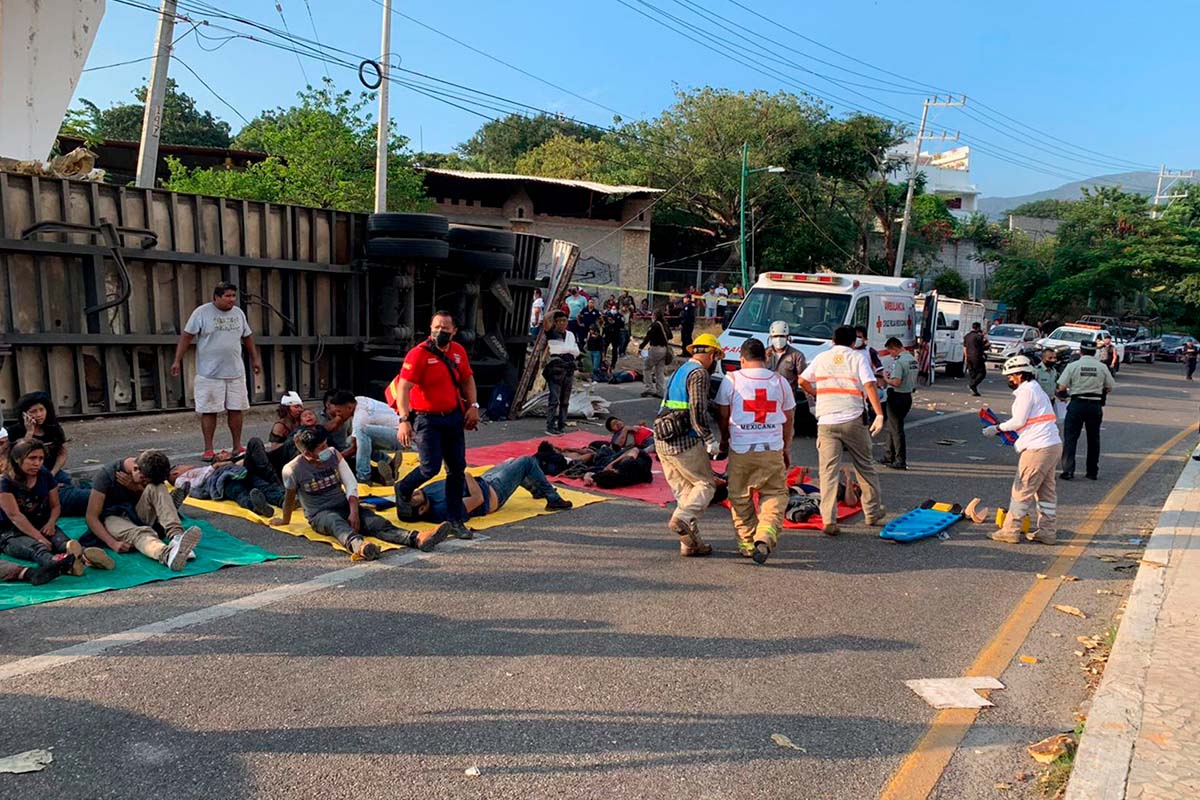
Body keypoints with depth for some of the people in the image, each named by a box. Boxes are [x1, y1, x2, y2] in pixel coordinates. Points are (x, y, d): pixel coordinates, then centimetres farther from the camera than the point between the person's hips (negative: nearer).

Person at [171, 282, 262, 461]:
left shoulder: (238, 313, 9)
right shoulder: (202, 313, -6)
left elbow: (248, 337, 20)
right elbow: (186, 336, -5)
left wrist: (255, 359, 20)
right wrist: (177, 360, -9)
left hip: (235, 372, 4)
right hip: (209, 373, -4)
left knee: (236, 409, 6)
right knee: (208, 411, 0)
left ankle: (237, 446, 16)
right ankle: (208, 449, 7)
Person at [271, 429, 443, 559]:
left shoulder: (334, 455, 1)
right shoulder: (293, 469, -9)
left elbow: (351, 484, -1)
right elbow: (290, 496, 7)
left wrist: (354, 511, -14)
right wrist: (285, 521, 21)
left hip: (344, 506, 4)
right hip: (320, 514, -4)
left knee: (377, 522, -24)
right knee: (338, 523, -40)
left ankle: (417, 539, -51)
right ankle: (358, 546, -76)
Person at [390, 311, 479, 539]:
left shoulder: (458, 351, 5)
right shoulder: (418, 354, -14)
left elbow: (467, 379, 20)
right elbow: (404, 388, -20)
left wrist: (473, 405, 7)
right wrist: (404, 420, -30)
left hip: (454, 417, 6)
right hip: (427, 419, -6)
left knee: (457, 468, 6)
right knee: (431, 466, -11)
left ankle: (456, 519, 18)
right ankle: (403, 490, 22)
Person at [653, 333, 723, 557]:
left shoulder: (679, 371, 21)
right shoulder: (699, 373, -8)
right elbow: (698, 411, -18)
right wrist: (711, 440, -13)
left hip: (662, 441, 9)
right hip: (685, 442, -9)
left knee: (683, 490, 12)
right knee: (706, 483, 3)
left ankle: (691, 542, 12)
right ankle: (682, 518, -18)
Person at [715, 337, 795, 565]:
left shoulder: (731, 379, -1)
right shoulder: (780, 381, 5)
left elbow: (723, 414, 6)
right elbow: (788, 418, 13)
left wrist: (724, 439, 24)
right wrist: (787, 448, 25)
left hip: (740, 450, -1)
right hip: (773, 450, 1)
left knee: (740, 498, 14)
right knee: (775, 495, 8)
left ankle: (747, 543, 20)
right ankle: (765, 538, -12)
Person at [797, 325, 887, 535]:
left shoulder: (822, 358, 11)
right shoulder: (858, 357, 3)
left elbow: (802, 381, 11)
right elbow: (870, 386, -9)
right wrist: (879, 415, -11)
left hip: (826, 422, 1)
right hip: (852, 421, -1)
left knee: (828, 471, -2)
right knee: (865, 466, 16)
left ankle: (829, 520, -9)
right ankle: (873, 513, 28)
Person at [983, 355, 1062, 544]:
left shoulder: (1026, 391, -10)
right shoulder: (1037, 390, 21)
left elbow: (1019, 420, -13)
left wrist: (998, 428, 0)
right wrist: (1012, 435, 11)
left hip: (1038, 448, -10)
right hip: (1054, 445, 10)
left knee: (1022, 490, -4)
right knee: (1046, 489, 14)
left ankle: (1010, 531, 2)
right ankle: (1047, 531, 19)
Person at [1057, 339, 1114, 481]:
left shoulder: (1073, 366, -6)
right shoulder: (1102, 367, 1)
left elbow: (1062, 387, -10)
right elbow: (1109, 388, 7)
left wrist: (1065, 394, 11)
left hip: (1077, 404, -3)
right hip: (1095, 405, 3)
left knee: (1070, 438, 1)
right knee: (1093, 439, 14)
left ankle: (1068, 471, -6)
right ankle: (1093, 472, 19)